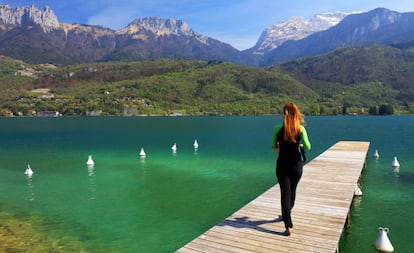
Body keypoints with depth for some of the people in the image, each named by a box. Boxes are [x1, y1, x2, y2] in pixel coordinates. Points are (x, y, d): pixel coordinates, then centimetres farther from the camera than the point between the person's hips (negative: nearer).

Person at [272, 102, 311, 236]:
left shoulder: (278, 129, -10)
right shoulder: (301, 129, -8)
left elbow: (274, 147, -3)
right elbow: (308, 147, -14)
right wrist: (299, 145, 7)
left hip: (282, 165, -2)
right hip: (297, 165, 2)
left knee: (285, 192, 3)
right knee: (292, 191, 20)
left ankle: (288, 225, -4)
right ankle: (286, 215, 42)